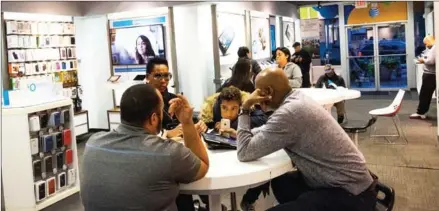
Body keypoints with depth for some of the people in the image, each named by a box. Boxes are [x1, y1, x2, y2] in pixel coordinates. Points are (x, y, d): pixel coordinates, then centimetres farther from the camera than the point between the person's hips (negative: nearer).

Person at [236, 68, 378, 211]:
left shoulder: (289, 112, -25)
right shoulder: (298, 99, 4)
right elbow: (266, 132, 20)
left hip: (349, 195, -9)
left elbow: (244, 153, -19)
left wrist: (245, 108, -12)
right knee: (280, 183, 21)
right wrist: (239, 134, 10)